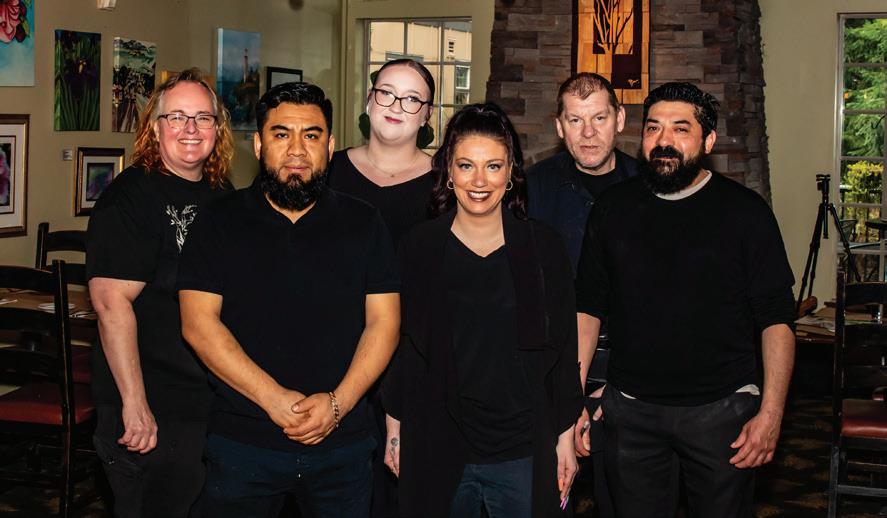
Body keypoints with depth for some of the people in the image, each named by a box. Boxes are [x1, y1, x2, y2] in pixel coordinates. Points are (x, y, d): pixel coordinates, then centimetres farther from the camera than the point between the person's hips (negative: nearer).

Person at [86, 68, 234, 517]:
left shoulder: (221, 195, 9)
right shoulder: (132, 196, -13)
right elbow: (112, 300, -20)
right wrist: (134, 404, -24)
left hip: (216, 401, 7)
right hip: (150, 412, -7)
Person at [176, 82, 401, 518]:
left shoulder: (363, 224, 5)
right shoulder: (220, 223, 2)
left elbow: (383, 323, 1)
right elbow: (198, 323, -6)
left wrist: (338, 403, -13)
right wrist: (274, 399, -15)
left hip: (343, 444, 1)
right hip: (241, 444, -1)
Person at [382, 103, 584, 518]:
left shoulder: (543, 248, -1)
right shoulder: (418, 247, 0)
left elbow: (564, 351, 3)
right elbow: (399, 345, 5)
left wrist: (565, 436, 3)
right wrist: (394, 429, 4)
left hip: (524, 452, 0)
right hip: (436, 449, 0)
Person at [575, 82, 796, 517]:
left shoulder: (744, 211, -3)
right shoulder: (613, 208, 5)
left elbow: (776, 318, -4)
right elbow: (588, 306, 9)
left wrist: (771, 412, -11)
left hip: (721, 410, -2)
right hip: (630, 410, 2)